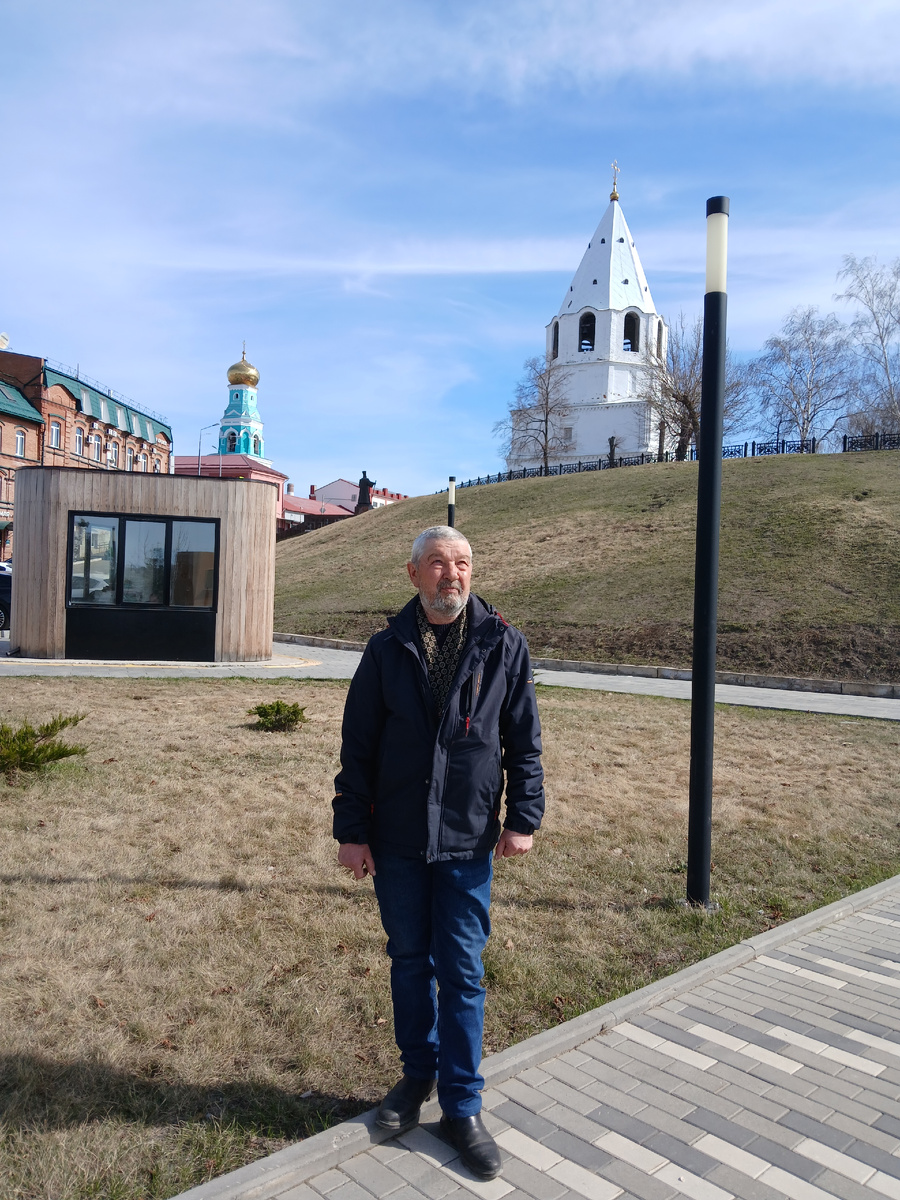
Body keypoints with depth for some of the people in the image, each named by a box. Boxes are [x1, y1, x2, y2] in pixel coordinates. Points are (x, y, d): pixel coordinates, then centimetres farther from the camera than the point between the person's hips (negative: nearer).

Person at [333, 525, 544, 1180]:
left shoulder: (503, 646, -3)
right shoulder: (387, 650, -1)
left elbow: (524, 739, 2)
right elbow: (357, 747, 2)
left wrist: (524, 817, -3)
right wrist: (351, 830, 0)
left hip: (468, 839, -1)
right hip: (396, 839, 2)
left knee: (462, 972, 7)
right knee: (409, 961, 17)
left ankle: (462, 1106, 24)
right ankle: (418, 1073, 38)